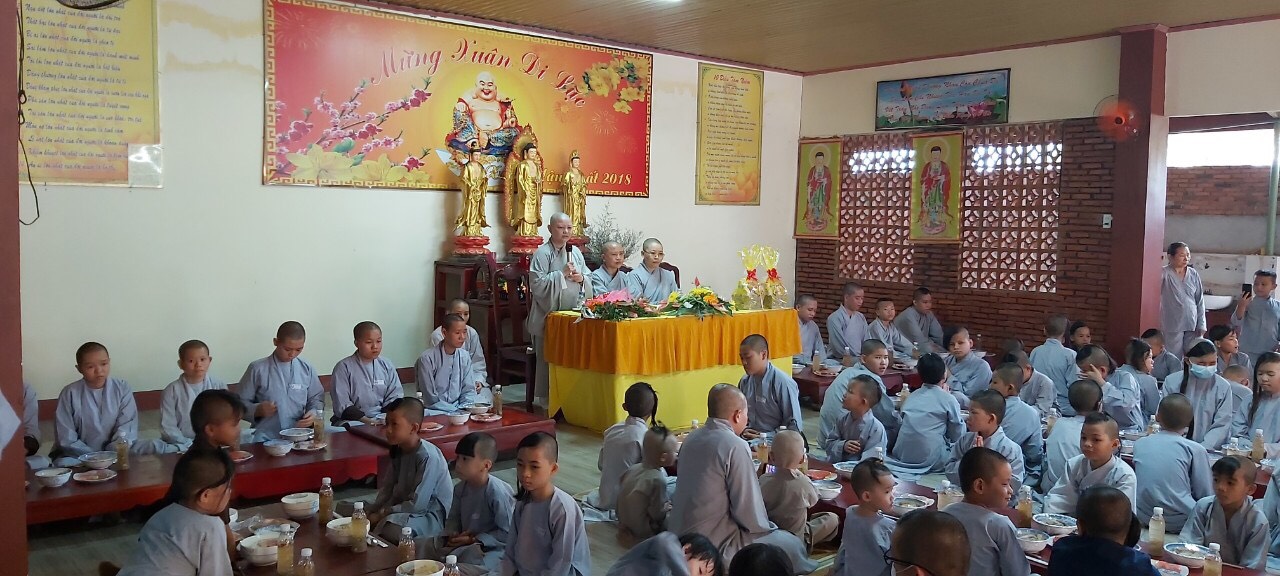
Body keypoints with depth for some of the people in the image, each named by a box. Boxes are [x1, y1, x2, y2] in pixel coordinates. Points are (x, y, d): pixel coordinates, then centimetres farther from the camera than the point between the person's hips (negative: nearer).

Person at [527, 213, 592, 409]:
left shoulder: (576, 252, 13)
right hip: (550, 315, -6)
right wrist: (562, 273, -17)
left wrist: (581, 278, -5)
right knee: (549, 358, -3)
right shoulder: (542, 253, -6)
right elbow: (537, 284, -14)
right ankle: (547, 400, 7)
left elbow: (588, 281, 17)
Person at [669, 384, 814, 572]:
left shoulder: (692, 438, 5)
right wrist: (769, 527, 3)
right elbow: (749, 513, -18)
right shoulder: (735, 446, -19)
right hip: (712, 546, -8)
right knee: (792, 544, 4)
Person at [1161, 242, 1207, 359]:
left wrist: (1201, 325, 7)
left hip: (1193, 326, 4)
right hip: (1172, 327, -4)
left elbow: (1200, 301, 11)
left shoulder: (1194, 275, 7)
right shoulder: (1164, 274, -7)